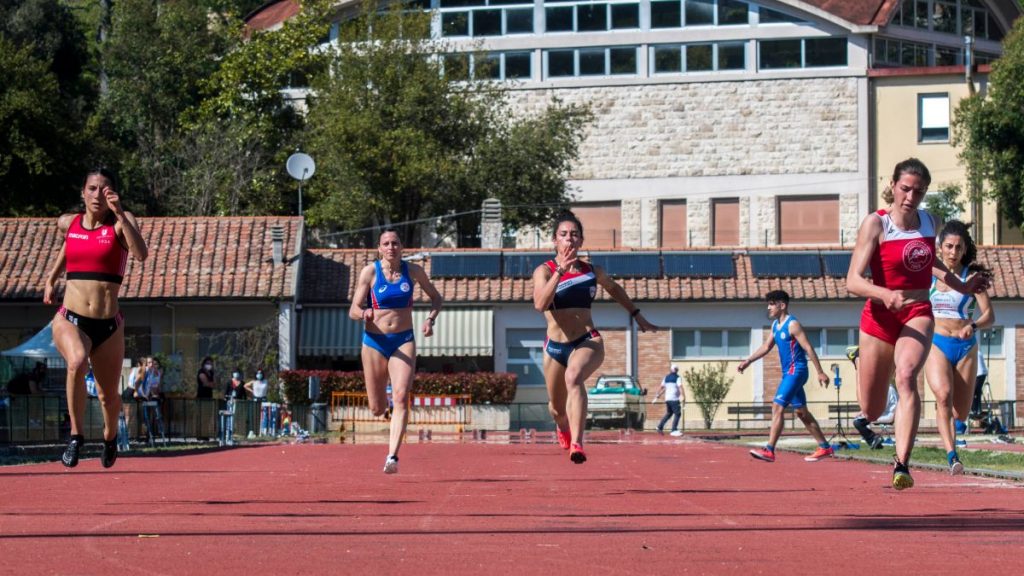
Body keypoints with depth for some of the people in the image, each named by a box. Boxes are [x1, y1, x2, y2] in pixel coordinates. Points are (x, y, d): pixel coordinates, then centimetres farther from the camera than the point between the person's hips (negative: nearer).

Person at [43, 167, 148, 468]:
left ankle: (110, 437, 47)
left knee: (109, 396, 13)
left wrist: (120, 215, -30)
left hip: (108, 325, 0)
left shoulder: (120, 222, -4)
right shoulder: (68, 223, 6)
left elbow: (141, 254, -24)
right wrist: (51, 278, 29)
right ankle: (76, 435, -21)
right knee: (77, 362, -34)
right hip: (69, 319, 0)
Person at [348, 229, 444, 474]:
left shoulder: (413, 271, 1)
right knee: (377, 409, 7)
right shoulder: (369, 272, -4)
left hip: (404, 341, 0)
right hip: (375, 341, 0)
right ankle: (385, 397, 47)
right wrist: (364, 313, -28)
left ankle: (392, 456, -25)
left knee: (401, 398, -20)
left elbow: (436, 298, 15)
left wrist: (431, 319, -5)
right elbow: (353, 310, -5)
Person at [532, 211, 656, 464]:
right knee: (557, 409, 16)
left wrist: (637, 315, 31)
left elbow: (614, 288, 27)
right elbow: (540, 304, -25)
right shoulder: (544, 271, -6)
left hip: (588, 342, -1)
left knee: (573, 377, -35)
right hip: (555, 347, 1)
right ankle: (563, 428, 56)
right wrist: (560, 271, -32)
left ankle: (576, 443, -46)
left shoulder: (592, 271, 4)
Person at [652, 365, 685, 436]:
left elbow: (661, 388, 16)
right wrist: (683, 397, -21)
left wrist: (657, 397, 21)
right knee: (677, 414, -3)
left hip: (667, 398, 7)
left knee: (668, 413, 19)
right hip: (674, 399, -7)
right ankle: (674, 430, -10)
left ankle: (660, 427, 12)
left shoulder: (666, 377, 14)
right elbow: (680, 388, -17)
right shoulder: (677, 377, -6)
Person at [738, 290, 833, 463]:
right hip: (788, 373, 10)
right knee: (801, 412, 14)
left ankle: (769, 450, -21)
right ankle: (825, 447, 21)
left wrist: (820, 372, -18)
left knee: (778, 407, -17)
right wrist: (748, 361, 13)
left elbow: (808, 348, -16)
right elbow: (766, 347, 22)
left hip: (796, 371, -10)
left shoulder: (792, 324, -14)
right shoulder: (776, 325, 13)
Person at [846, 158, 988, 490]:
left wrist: (962, 286, 21)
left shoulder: (928, 222, 4)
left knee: (906, 377, -30)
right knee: (871, 412, 8)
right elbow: (853, 281, -20)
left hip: (918, 314, 2)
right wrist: (887, 295, -37)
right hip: (880, 316, -2)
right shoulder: (875, 224, -12)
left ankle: (902, 466, -36)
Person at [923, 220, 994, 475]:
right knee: (943, 395, -27)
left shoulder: (972, 276, -2)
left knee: (961, 413, 6)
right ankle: (952, 455, -33)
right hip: (936, 344, 0)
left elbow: (989, 315, -10)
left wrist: (973, 326, -29)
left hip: (966, 347, 0)